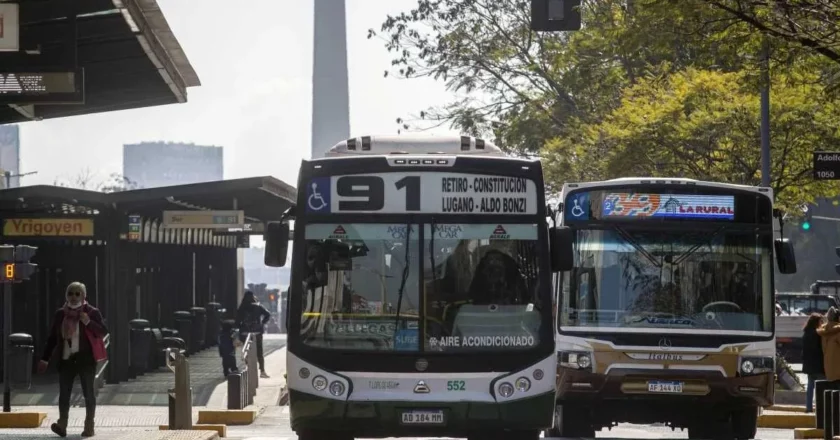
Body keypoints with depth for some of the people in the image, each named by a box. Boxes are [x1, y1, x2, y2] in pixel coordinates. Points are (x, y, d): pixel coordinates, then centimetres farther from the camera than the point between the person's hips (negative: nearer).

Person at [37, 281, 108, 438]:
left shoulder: (92, 312, 0)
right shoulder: (60, 314, 10)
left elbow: (103, 331, -5)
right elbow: (52, 337, 14)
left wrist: (89, 322, -20)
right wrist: (45, 359, 10)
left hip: (86, 359, -3)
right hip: (66, 359, 3)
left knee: (88, 392, 1)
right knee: (64, 392, -6)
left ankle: (89, 426, 8)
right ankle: (62, 424, -10)